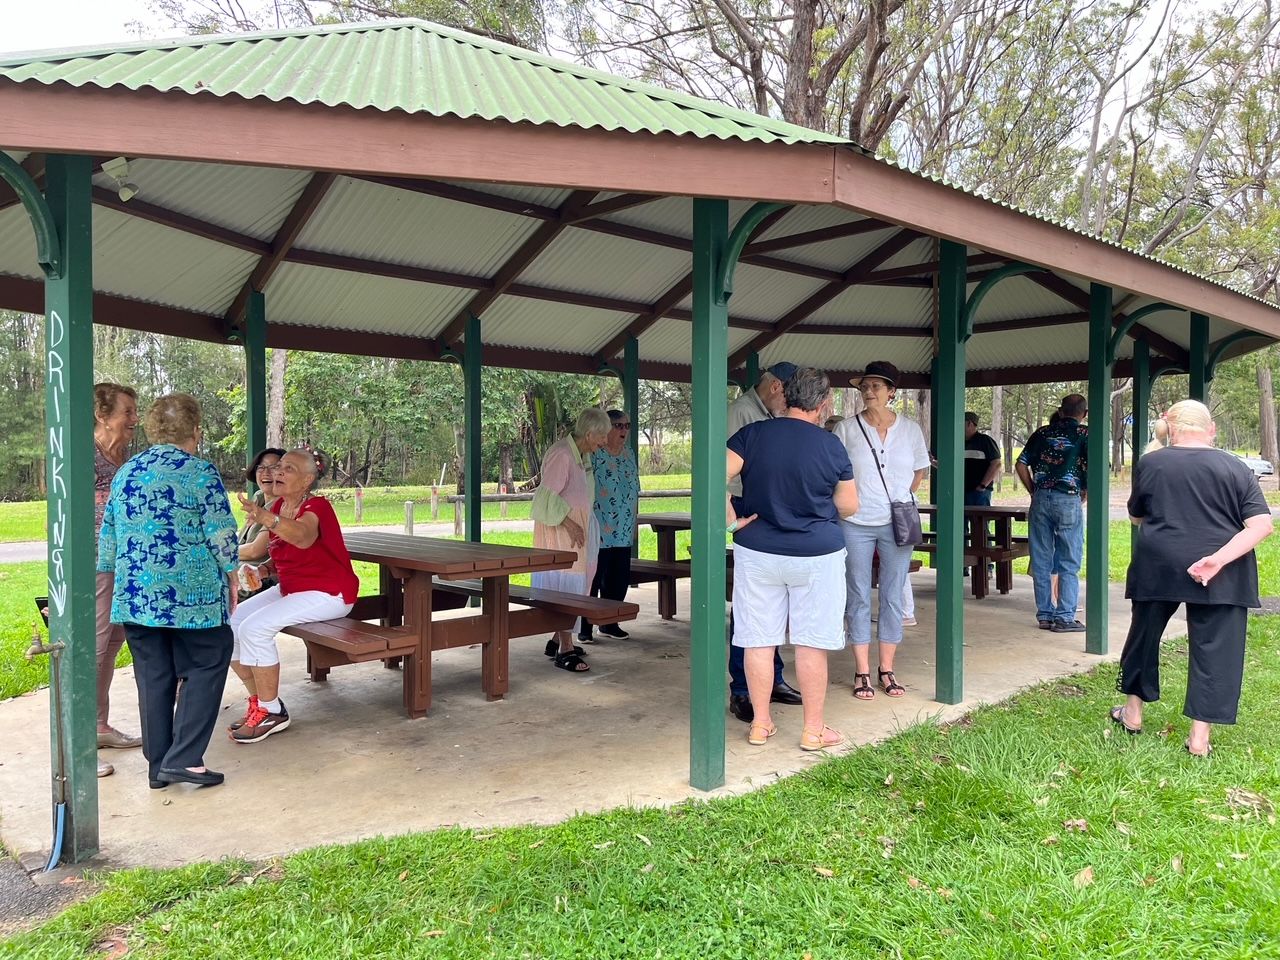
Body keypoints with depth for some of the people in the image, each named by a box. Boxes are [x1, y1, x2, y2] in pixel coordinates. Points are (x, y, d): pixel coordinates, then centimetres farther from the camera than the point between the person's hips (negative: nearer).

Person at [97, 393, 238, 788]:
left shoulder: (125, 473, 10)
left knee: (153, 675, 12)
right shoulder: (202, 473, -7)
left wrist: (112, 580, 22)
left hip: (134, 594, 6)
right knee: (206, 666, 7)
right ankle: (183, 759, 0)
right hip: (190, 593, -5)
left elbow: (108, 537, 14)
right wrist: (230, 579, 2)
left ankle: (157, 765, 18)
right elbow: (221, 535, -9)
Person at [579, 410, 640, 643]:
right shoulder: (592, 454, -11)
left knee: (619, 579, 11)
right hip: (598, 531, -7)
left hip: (624, 532, 7)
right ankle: (585, 628, 7)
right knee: (593, 579, -2)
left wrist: (634, 523, 19)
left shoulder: (628, 453, 12)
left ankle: (609, 623, 25)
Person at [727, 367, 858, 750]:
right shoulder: (830, 445, -6)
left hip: (757, 552, 2)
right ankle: (813, 729, 17)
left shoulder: (752, 434, -5)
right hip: (817, 555, -1)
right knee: (811, 644, 7)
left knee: (759, 640, 9)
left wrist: (731, 520, -6)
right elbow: (849, 505, 4)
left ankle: (760, 723, 19)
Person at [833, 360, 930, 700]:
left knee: (893, 596, 7)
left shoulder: (910, 429, 3)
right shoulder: (846, 429, -2)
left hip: (897, 524, 2)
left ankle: (887, 669, 17)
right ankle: (862, 672, 11)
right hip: (856, 523, -2)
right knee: (858, 597, 3)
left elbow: (920, 472, 14)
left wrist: (901, 502, 9)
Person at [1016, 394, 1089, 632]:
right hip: (1069, 501, -4)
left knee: (1041, 561, 9)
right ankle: (1064, 617, 5)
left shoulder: (1042, 432, 10)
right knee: (1069, 563, 4)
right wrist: (1085, 494, 3)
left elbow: (1021, 465, 8)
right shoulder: (1084, 434, 0)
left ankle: (1044, 615, 15)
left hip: (1040, 499, 4)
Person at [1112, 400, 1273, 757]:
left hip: (1157, 567, 1)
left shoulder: (1149, 463, 1)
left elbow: (1136, 515, 14)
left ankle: (1133, 712, 31)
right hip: (1221, 579, 0)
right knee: (1214, 649, 6)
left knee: (1144, 635, 18)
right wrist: (1219, 559, -16)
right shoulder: (1235, 469, 1)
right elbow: (1262, 525, -8)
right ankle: (1200, 737, 7)